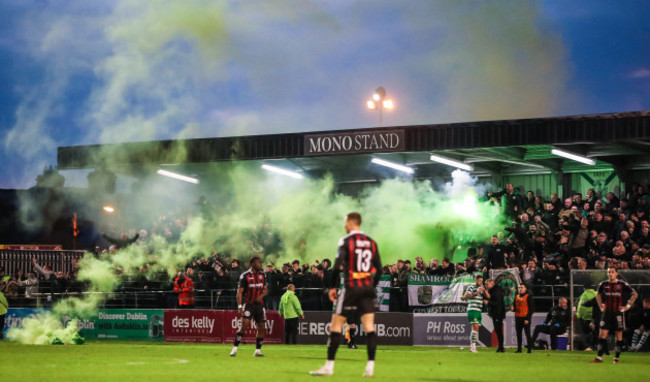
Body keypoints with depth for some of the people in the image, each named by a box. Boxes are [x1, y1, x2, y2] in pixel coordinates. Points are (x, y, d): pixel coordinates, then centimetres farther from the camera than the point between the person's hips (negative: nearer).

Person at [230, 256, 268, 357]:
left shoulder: (262, 275, 8)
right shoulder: (245, 276, -9)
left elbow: (266, 290, 15)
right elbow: (239, 292, -10)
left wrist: (261, 296, -8)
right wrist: (240, 307, -18)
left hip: (259, 304, 6)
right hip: (248, 304, -6)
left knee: (261, 328, 4)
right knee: (244, 326, -19)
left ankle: (257, 351, 15)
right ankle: (234, 349, -14)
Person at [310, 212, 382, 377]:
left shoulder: (346, 241, -5)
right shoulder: (371, 242, 10)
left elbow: (338, 265, -13)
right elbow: (378, 269, 11)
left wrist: (332, 287, -5)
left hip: (351, 288, -5)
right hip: (367, 289, 5)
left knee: (335, 326, 2)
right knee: (370, 328, 3)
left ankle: (329, 366, 1)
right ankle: (370, 367, -1)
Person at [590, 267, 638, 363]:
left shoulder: (622, 285, -5)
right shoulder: (603, 284, 4)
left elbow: (635, 294, 2)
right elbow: (598, 294, 24)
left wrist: (628, 306, -3)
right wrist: (600, 306, 13)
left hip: (618, 313, -2)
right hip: (607, 313, 2)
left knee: (619, 335, 3)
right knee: (602, 334, -5)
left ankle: (617, 357, 13)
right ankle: (599, 357, -5)